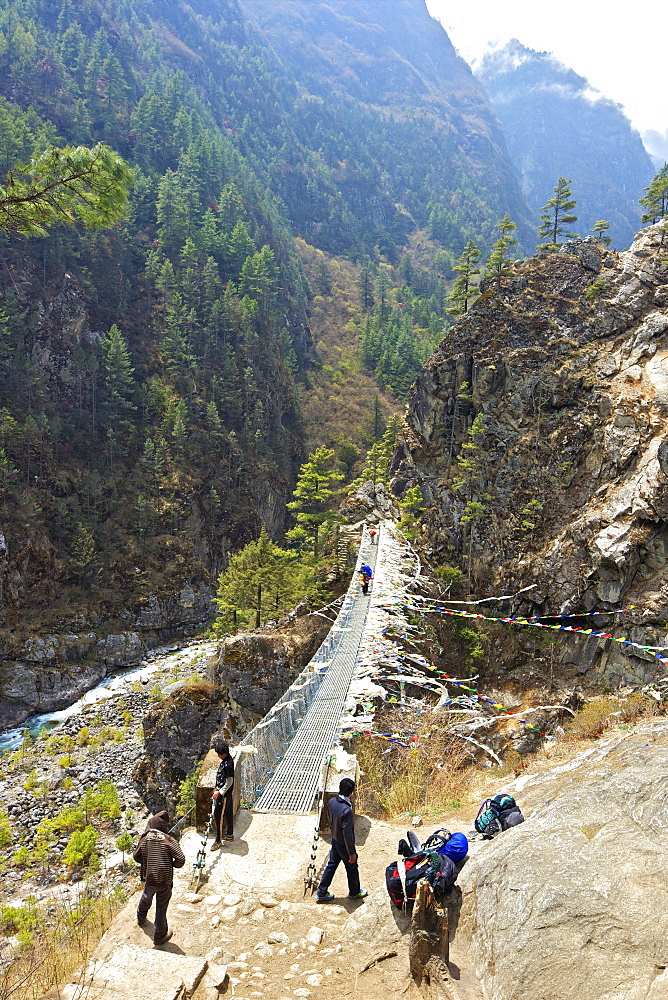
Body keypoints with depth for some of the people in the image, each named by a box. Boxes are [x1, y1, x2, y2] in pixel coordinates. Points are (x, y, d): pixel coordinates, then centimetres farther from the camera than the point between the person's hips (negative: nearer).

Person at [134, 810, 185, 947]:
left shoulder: (144, 839, -10)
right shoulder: (168, 840, -20)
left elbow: (136, 857, 4)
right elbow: (181, 858, -22)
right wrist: (173, 864, -1)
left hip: (148, 878, 4)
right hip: (164, 880, -4)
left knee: (146, 897, 33)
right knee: (161, 908, 12)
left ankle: (141, 918, 59)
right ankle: (159, 936, 26)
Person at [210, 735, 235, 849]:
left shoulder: (228, 764, -27)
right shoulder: (225, 760, 3)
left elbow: (229, 782, -24)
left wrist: (220, 792, -20)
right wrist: (217, 787, 19)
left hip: (224, 794, -10)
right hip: (226, 792, 10)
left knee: (218, 815, -3)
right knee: (228, 812, 20)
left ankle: (218, 840, 5)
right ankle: (230, 834, 34)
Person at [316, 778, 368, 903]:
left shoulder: (331, 802, -12)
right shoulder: (346, 810, -36)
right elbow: (347, 834, -28)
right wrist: (352, 853, -17)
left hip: (335, 840, 7)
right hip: (344, 845, -6)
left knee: (331, 865, 21)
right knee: (352, 868, 18)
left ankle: (321, 893, 32)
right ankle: (354, 892, 40)